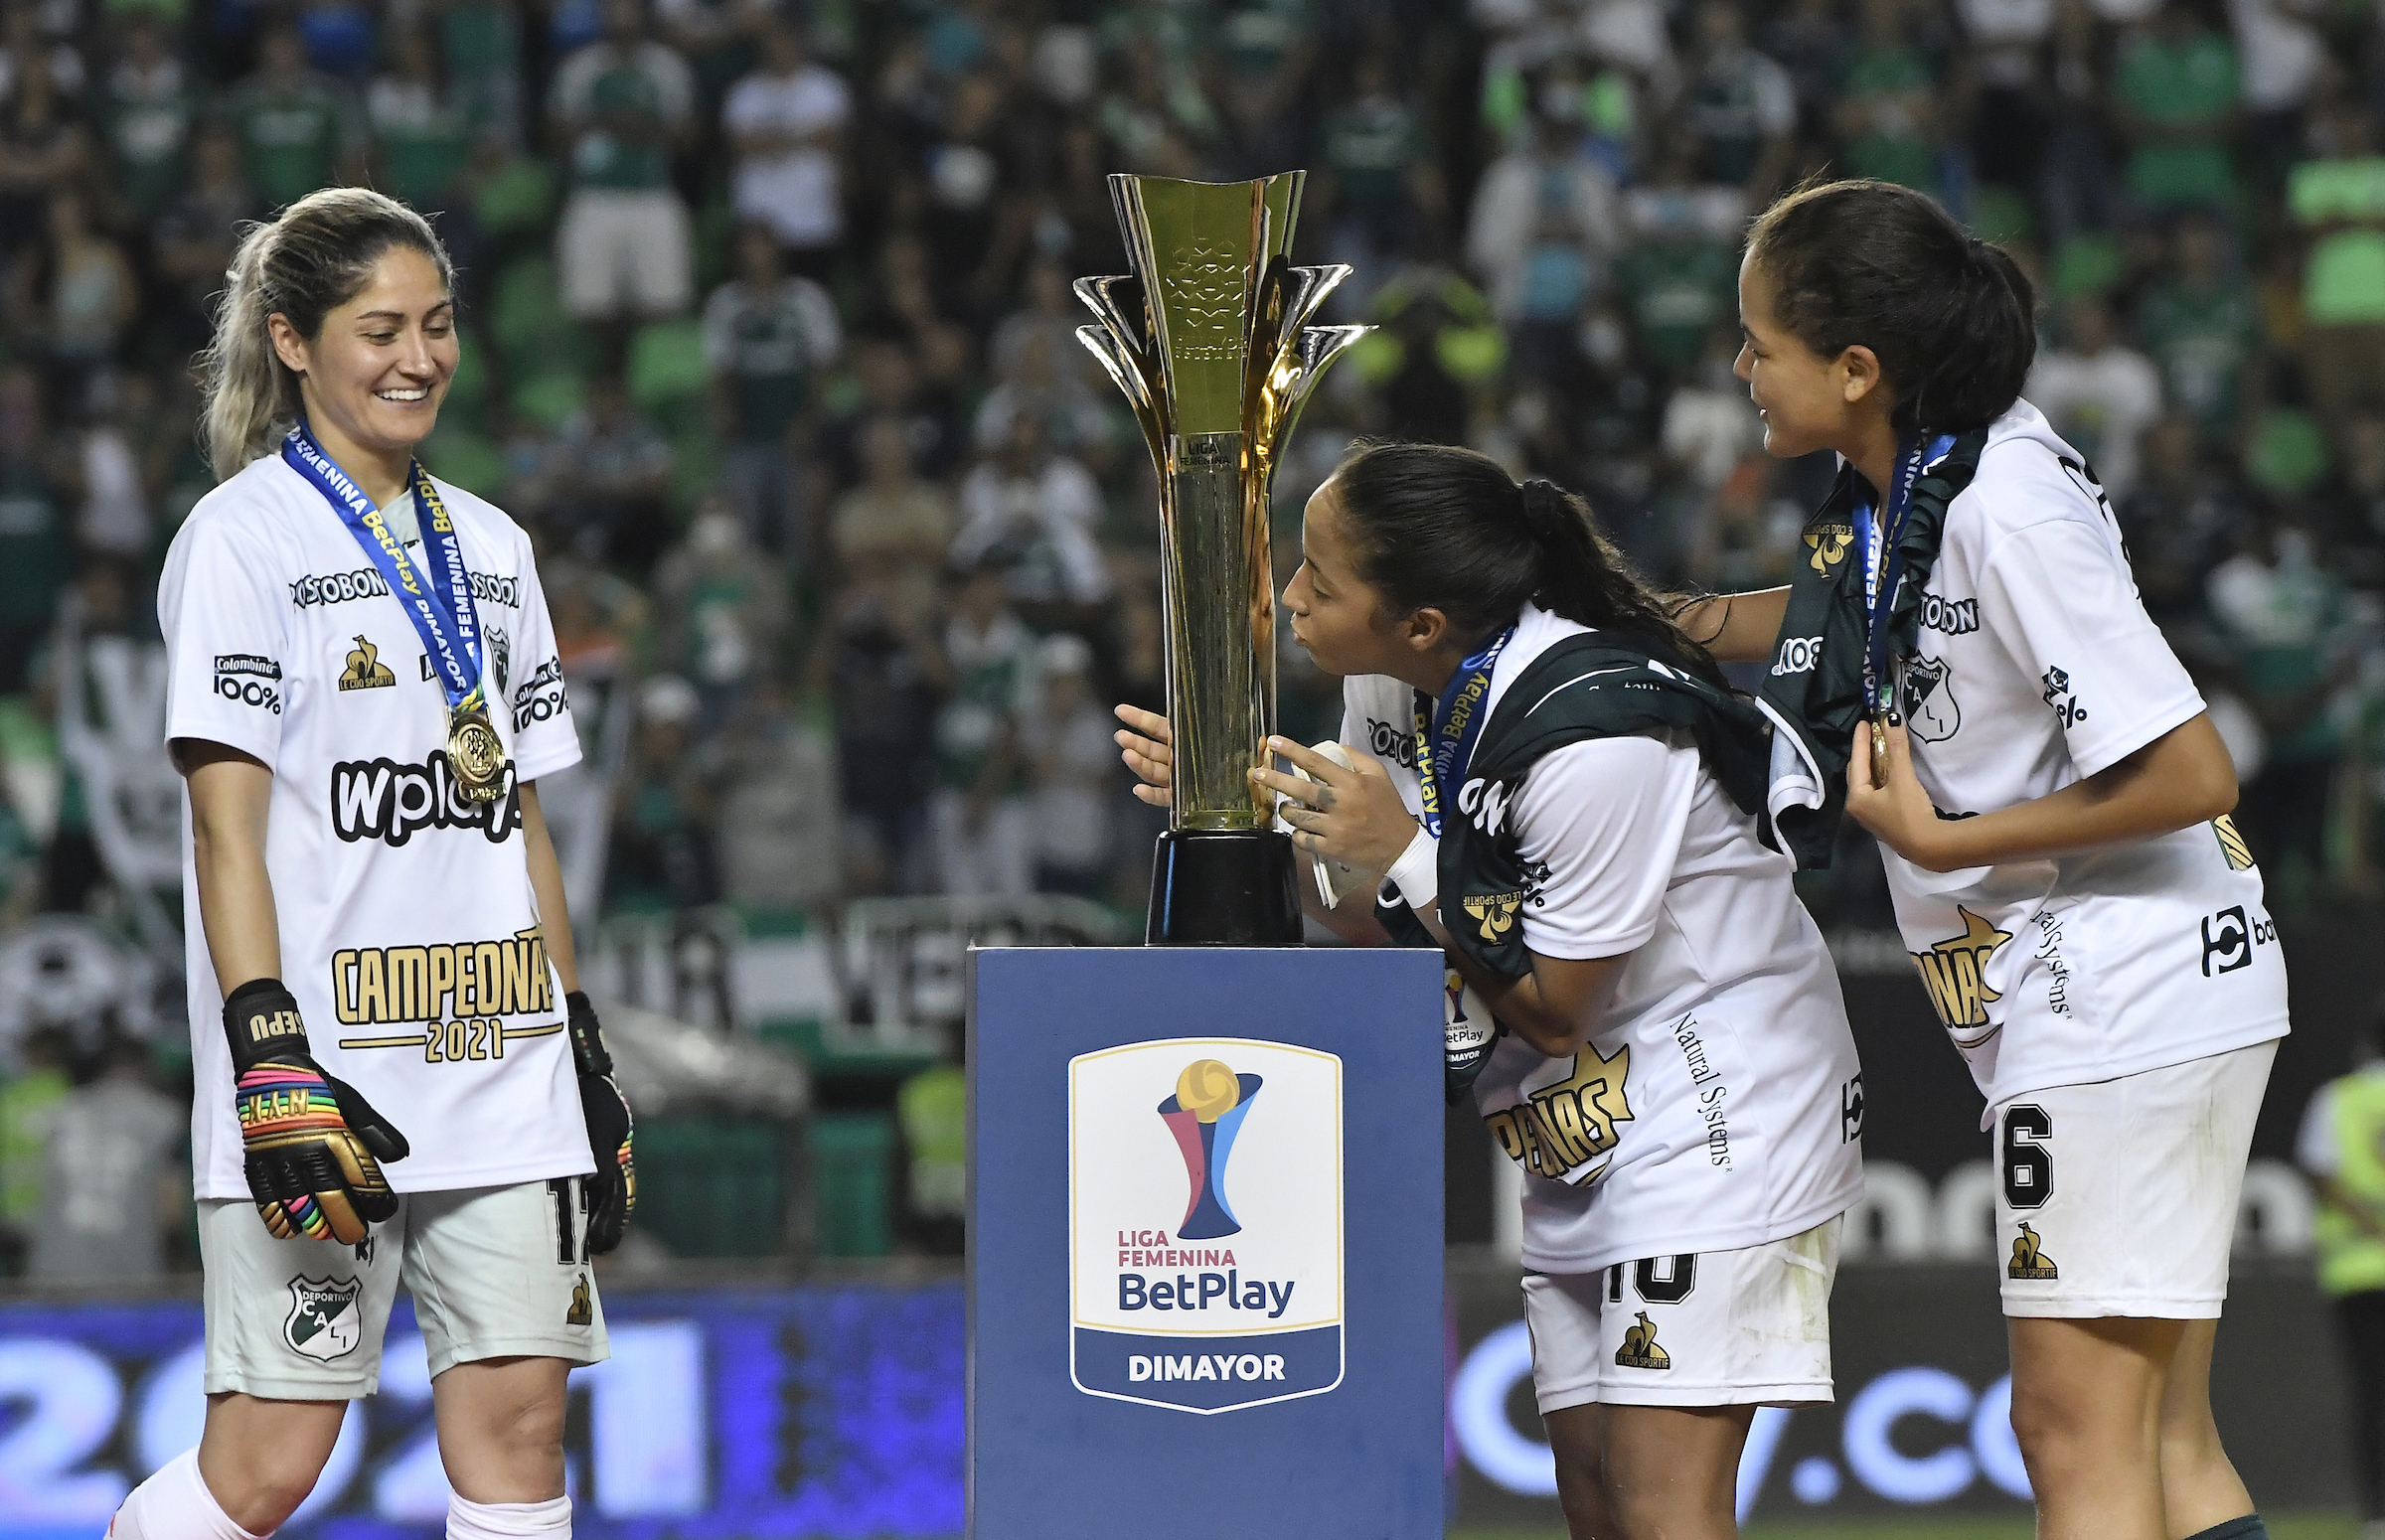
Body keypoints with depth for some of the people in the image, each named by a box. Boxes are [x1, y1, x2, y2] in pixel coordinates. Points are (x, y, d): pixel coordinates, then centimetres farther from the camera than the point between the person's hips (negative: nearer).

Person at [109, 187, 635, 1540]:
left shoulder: (492, 550, 17)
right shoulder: (243, 537, -3)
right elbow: (226, 821, -9)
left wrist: (581, 1047, 17)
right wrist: (269, 1056, -19)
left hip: (503, 1075, 6)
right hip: (327, 1070, -6)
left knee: (519, 1424, -2)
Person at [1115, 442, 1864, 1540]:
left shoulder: (1594, 737, -28)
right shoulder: (1397, 684, -3)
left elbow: (1552, 1013, -19)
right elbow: (1375, 915, 7)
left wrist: (1402, 854, -21)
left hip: (1716, 1108, -9)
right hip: (1579, 1136, 9)